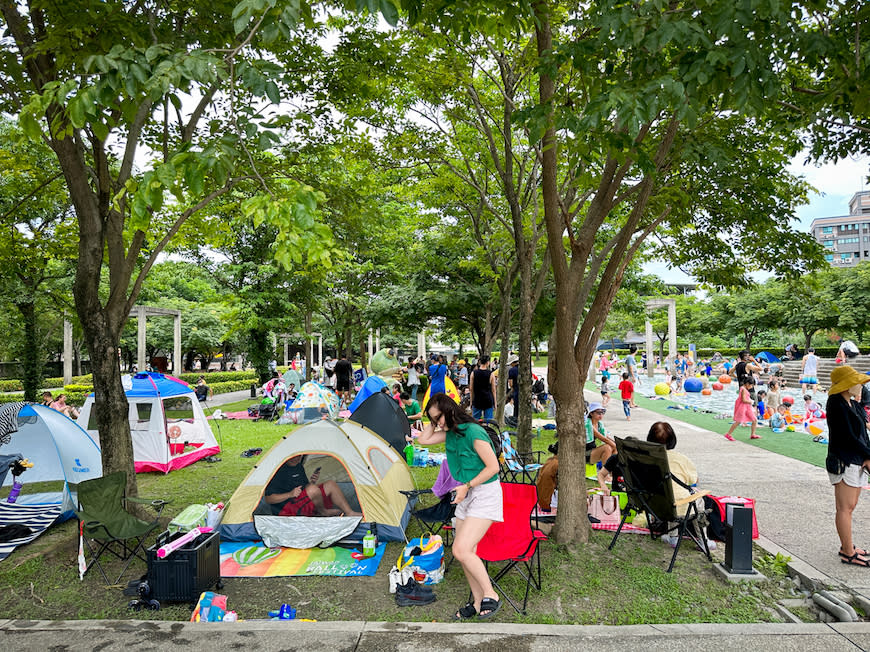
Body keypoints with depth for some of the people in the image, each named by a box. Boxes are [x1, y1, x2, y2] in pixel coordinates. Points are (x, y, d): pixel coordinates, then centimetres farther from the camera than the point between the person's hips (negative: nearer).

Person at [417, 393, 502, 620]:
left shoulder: (473, 432, -21)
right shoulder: (450, 433, 4)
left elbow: (493, 467, -19)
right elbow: (423, 440, 12)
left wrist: (467, 486, -16)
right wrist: (434, 421, 2)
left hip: (485, 494, -9)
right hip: (467, 494, 9)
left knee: (461, 550, -16)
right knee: (464, 552, 9)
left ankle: (491, 596, 0)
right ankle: (477, 602, 23)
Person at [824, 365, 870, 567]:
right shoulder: (837, 405, -14)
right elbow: (849, 437, -17)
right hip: (843, 462, -9)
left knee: (849, 507, 15)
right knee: (845, 508, -4)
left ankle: (847, 546, 24)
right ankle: (849, 554, 1)